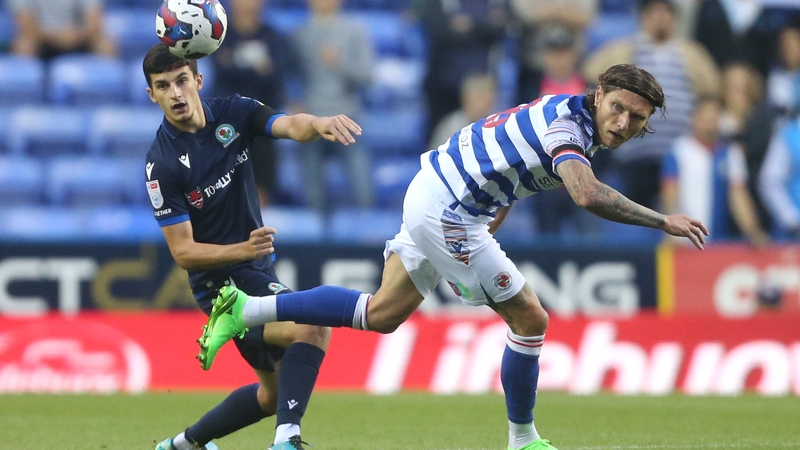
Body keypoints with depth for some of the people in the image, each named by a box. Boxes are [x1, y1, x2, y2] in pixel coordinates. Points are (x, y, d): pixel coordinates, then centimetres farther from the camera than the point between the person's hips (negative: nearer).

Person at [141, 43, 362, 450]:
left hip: (257, 271, 7)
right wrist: (245, 249, -34)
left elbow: (291, 126, -22)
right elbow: (184, 253, -18)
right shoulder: (162, 165, -18)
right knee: (312, 327, -30)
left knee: (275, 392, 19)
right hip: (222, 282, -7)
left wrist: (318, 124, -46)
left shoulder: (233, 113, -4)